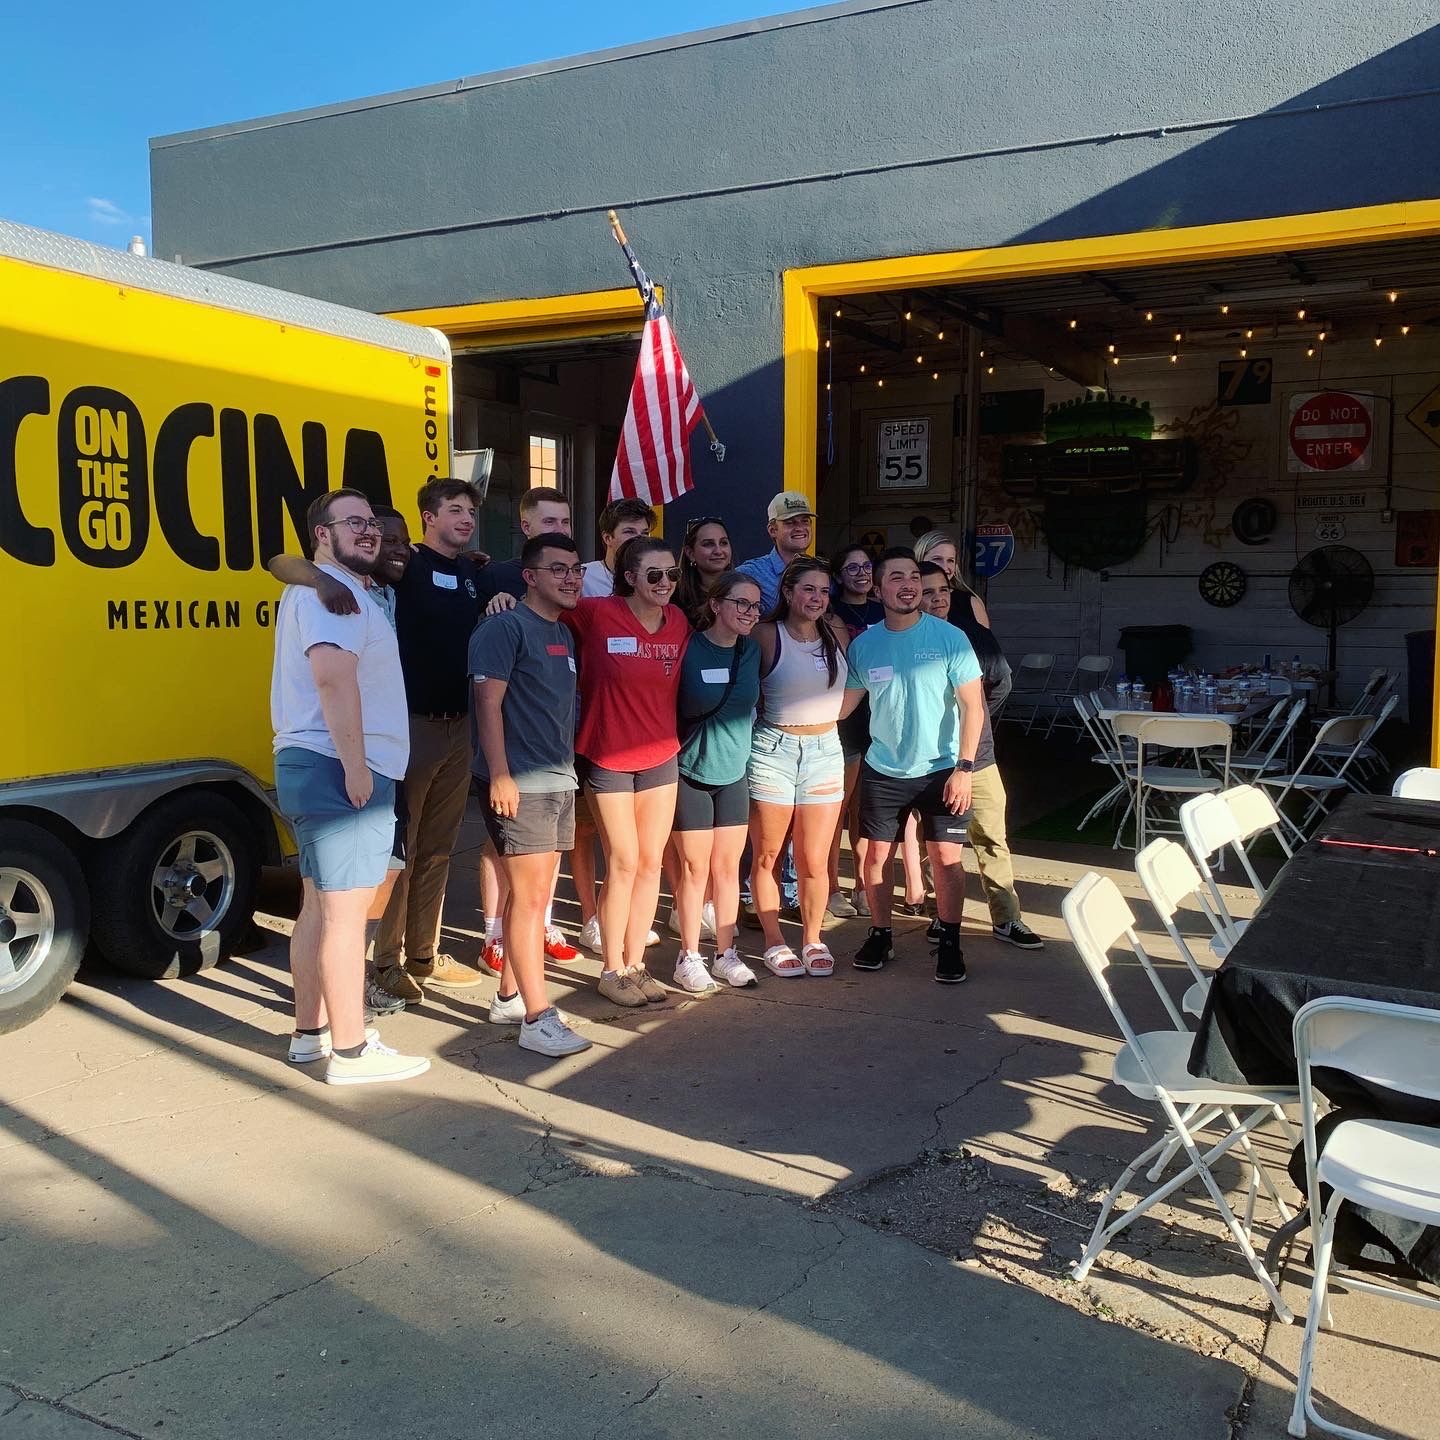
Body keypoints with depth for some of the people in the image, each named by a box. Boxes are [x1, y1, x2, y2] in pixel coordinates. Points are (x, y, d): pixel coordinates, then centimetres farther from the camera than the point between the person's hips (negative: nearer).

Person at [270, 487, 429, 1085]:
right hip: (339, 770, -11)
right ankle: (350, 1051, 0)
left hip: (312, 767, 11)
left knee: (320, 905, 15)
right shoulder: (329, 590, -12)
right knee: (346, 910, -6)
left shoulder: (337, 590, 22)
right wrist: (355, 765, -25)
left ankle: (310, 1032, 25)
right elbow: (333, 675, -25)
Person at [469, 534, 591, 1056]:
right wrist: (499, 775, -20)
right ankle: (538, 1018, -4)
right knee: (531, 896, -8)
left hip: (559, 781, 8)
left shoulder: (564, 634, 16)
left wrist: (570, 769, 17)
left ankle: (509, 997, 24)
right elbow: (488, 703, -15)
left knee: (531, 892, 13)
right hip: (519, 784, -8)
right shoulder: (505, 627, -9)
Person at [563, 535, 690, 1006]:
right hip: (607, 758, -5)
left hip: (660, 756, 5)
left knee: (651, 863, 9)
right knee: (624, 864, 0)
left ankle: (635, 964, 23)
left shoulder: (679, 623, -1)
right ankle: (612, 971, 16)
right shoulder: (597, 614, -16)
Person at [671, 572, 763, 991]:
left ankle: (726, 954, 20)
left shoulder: (751, 652, 4)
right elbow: (688, 706, -10)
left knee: (728, 867, 9)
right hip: (692, 772, -4)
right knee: (695, 868, 2)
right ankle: (689, 956, 14)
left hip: (734, 772, 5)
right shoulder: (688, 649, -12)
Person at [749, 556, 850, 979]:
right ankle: (774, 941, 20)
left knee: (814, 861, 4)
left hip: (825, 751, 3)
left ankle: (812, 939, 22)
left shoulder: (838, 635, 7)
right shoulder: (766, 637, -5)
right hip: (772, 749, -3)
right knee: (767, 857, 5)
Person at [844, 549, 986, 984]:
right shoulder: (864, 645, -1)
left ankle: (949, 943, 14)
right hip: (883, 769, 3)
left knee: (947, 857, -3)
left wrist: (964, 768, -15)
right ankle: (880, 936, 24)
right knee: (876, 854, 6)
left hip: (941, 769, -2)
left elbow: (973, 706, -9)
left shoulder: (949, 638, -10)